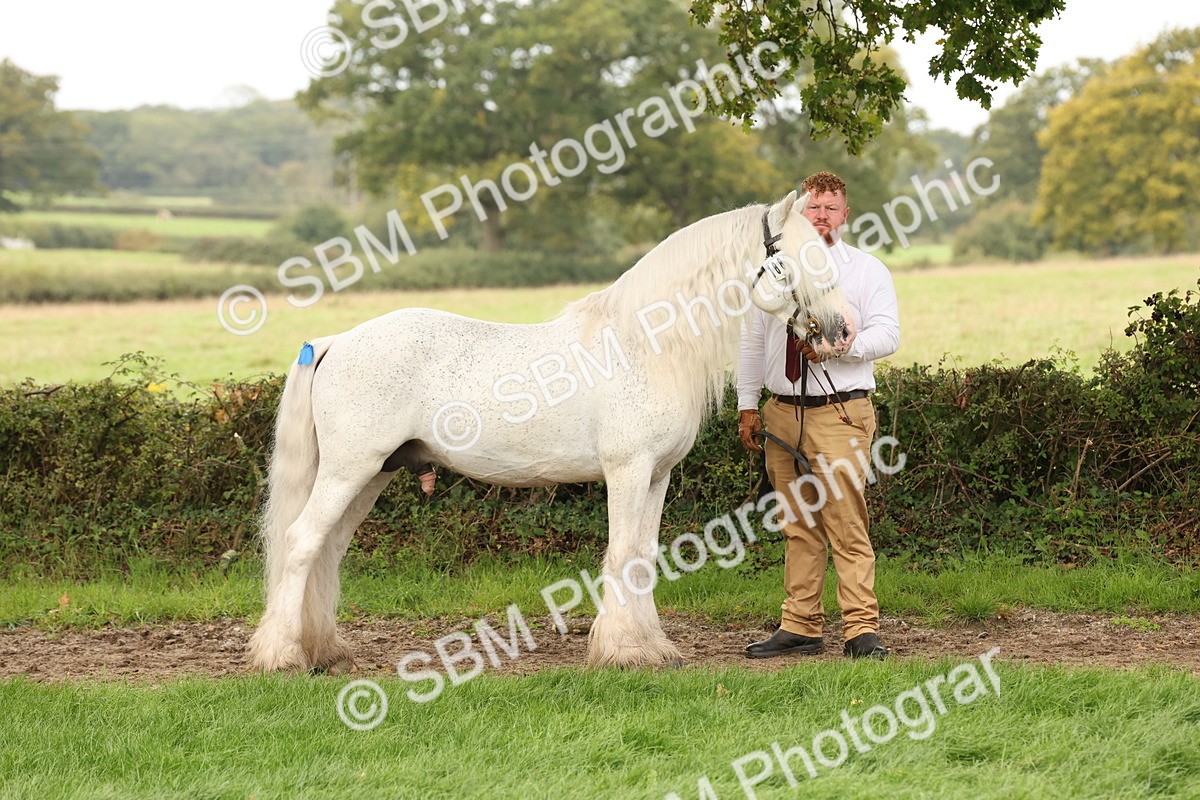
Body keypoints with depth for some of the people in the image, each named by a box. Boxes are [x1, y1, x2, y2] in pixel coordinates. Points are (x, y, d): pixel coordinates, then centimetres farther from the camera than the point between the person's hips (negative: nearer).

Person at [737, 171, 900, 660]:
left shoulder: (866, 269, 4)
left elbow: (887, 335, -5)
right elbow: (752, 340, 17)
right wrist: (747, 405, 12)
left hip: (840, 413, -4)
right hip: (782, 412, 4)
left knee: (847, 524, -8)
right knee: (797, 527, 8)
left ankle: (861, 630, -7)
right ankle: (801, 627, 12)